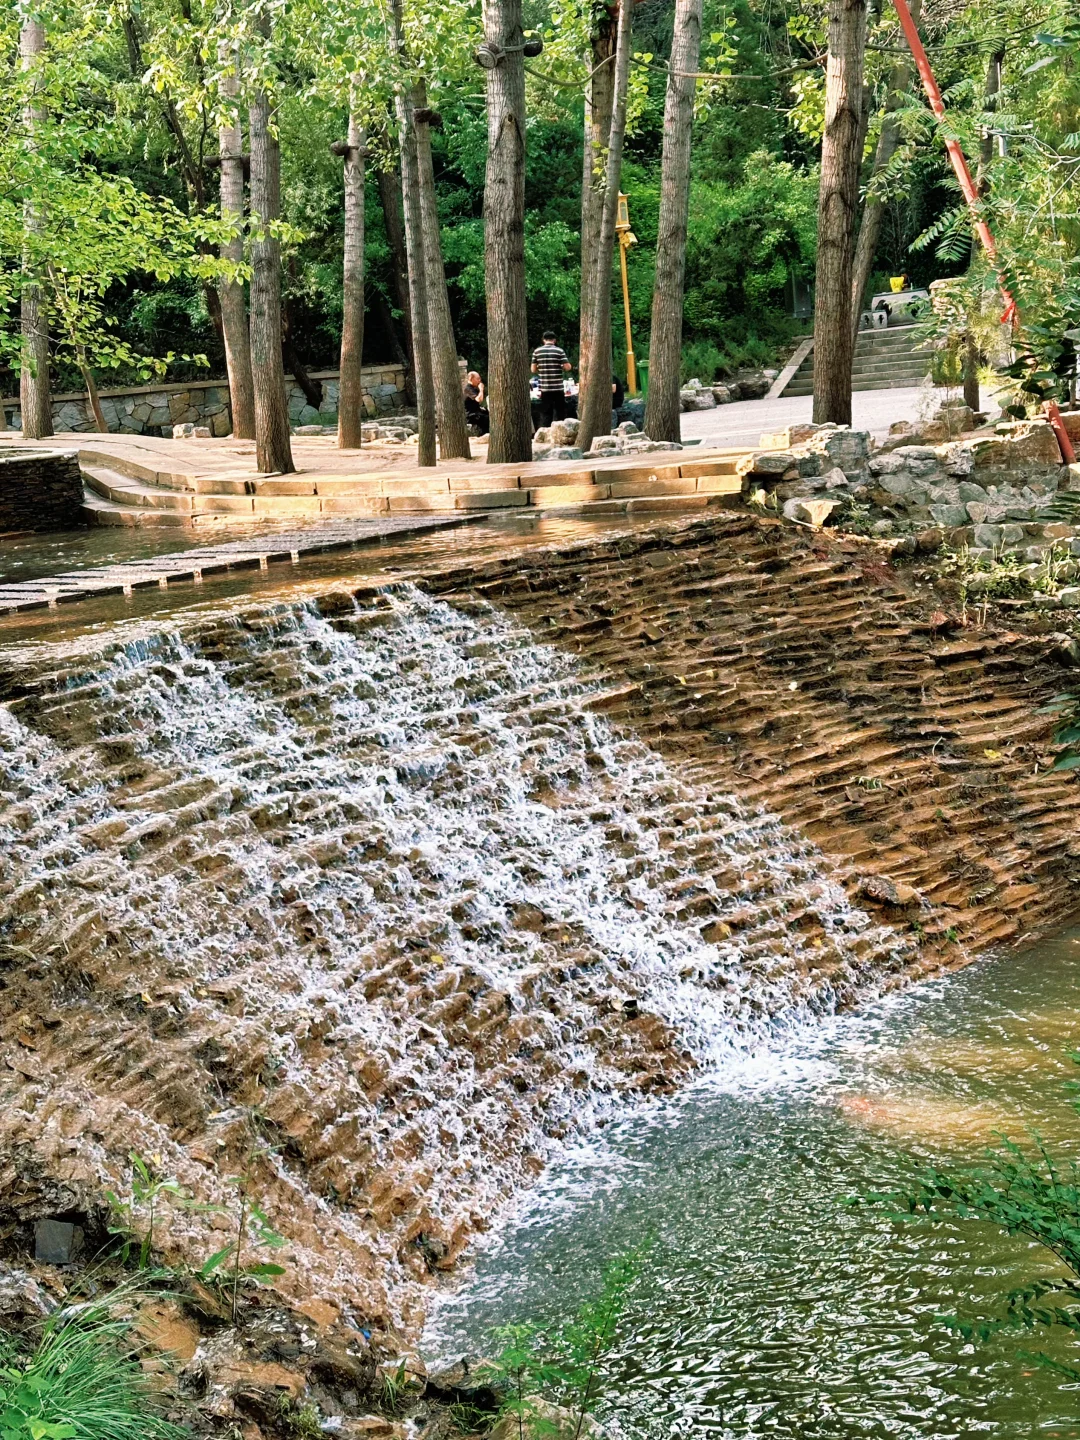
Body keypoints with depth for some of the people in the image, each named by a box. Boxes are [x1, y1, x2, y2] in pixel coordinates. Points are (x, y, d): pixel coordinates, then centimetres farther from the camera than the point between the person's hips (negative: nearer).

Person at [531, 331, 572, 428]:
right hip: (558, 388, -2)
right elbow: (567, 367, -8)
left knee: (545, 413, 7)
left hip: (544, 388, 2)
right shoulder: (559, 351, -4)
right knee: (559, 412, 7)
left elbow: (533, 370, 3)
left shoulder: (537, 351, 2)